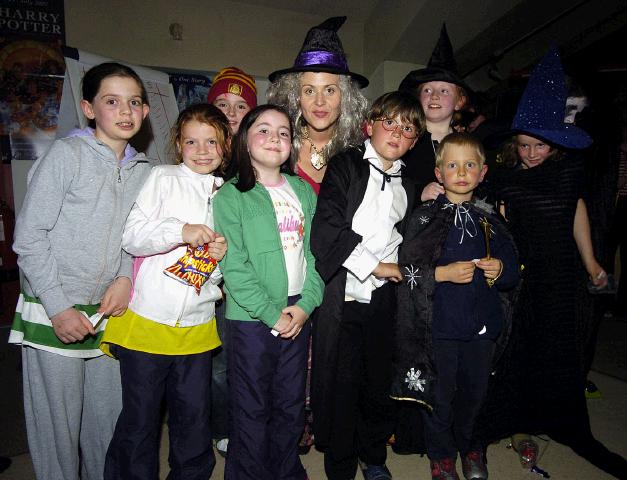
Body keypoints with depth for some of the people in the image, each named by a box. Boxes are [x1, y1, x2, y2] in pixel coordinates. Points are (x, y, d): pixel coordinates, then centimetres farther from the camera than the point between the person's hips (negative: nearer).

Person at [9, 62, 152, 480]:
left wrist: (126, 276, -3)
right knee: (58, 428, 8)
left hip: (108, 314, 5)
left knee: (108, 421, 15)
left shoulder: (143, 168, 6)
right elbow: (28, 236, -11)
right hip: (54, 315, -4)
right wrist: (58, 308, -13)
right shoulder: (66, 154, -10)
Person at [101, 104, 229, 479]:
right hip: (147, 320, -3)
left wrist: (224, 253, -5)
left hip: (198, 326, 4)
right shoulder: (164, 178, -1)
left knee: (195, 418, 12)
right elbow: (131, 237, -7)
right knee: (139, 420, 9)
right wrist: (182, 231, -20)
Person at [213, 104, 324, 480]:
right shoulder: (231, 196, -5)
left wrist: (307, 303, -6)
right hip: (252, 318, -4)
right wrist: (271, 313, -14)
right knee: (253, 409, 8)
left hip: (299, 313, 4)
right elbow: (234, 266, -11)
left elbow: (316, 251, 5)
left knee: (291, 405, 17)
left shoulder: (304, 191, 9)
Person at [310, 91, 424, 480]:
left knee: (379, 382, 15)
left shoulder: (408, 186, 15)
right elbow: (325, 232, -14)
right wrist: (373, 266, -11)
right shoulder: (345, 166, -2)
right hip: (342, 297, -4)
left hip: (382, 299, 5)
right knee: (340, 385, 5)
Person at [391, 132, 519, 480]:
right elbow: (407, 269, -11)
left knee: (474, 391, 17)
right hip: (438, 322, -3)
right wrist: (444, 273, -22)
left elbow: (513, 270, 11)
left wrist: (501, 270, -9)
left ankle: (469, 446, 44)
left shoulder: (490, 220, 7)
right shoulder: (424, 217, -5)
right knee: (438, 394, 10)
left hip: (482, 324, 4)